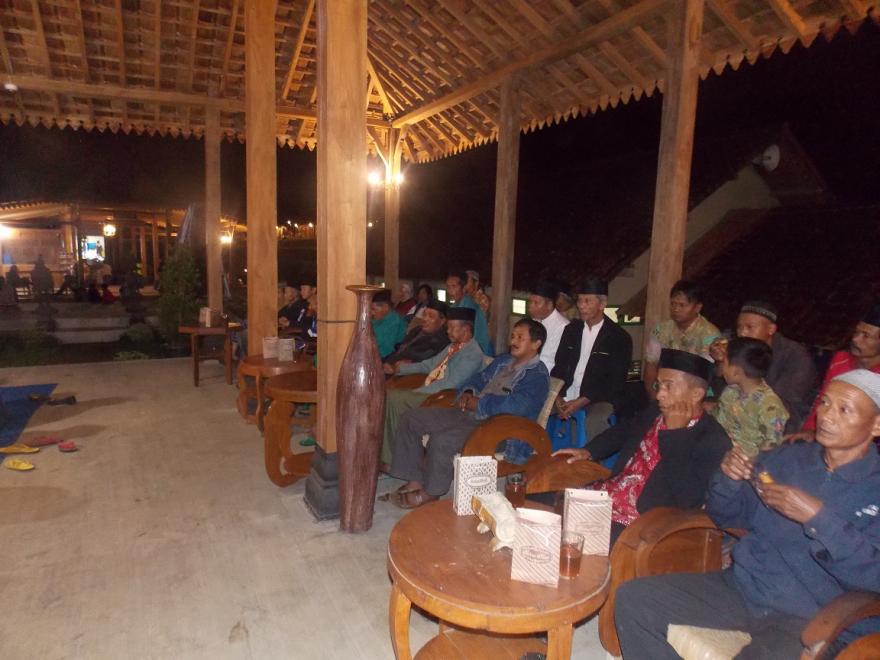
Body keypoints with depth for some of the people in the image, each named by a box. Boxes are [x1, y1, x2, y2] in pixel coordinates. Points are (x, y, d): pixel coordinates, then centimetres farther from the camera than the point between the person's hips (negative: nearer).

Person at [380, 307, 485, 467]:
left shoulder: (473, 353, -13)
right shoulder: (453, 346, 18)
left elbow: (449, 384, -20)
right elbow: (429, 364, 26)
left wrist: (415, 392, -19)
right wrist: (397, 369, 18)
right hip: (428, 391, 9)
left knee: (393, 398, -21)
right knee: (389, 396, -9)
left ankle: (390, 460, -10)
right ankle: (386, 455, -8)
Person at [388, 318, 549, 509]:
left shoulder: (538, 375, -10)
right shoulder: (504, 360, 19)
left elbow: (516, 405, -25)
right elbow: (480, 377, 29)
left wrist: (478, 404, -14)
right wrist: (468, 393, 5)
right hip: (469, 414, 9)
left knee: (441, 440, -33)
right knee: (411, 418, 1)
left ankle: (430, 492, -8)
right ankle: (415, 480, 3)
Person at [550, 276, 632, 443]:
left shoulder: (620, 338, -4)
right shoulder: (571, 329, 11)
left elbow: (616, 382, -9)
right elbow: (559, 367, 11)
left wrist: (580, 402, -18)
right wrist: (558, 397, -7)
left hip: (600, 399, -5)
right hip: (567, 396, 5)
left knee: (594, 422, -36)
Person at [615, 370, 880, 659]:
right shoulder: (786, 458, 9)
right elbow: (725, 517, 15)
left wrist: (819, 518, -23)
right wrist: (728, 480, -5)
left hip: (809, 620, -4)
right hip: (739, 589, 4)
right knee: (632, 597, -15)